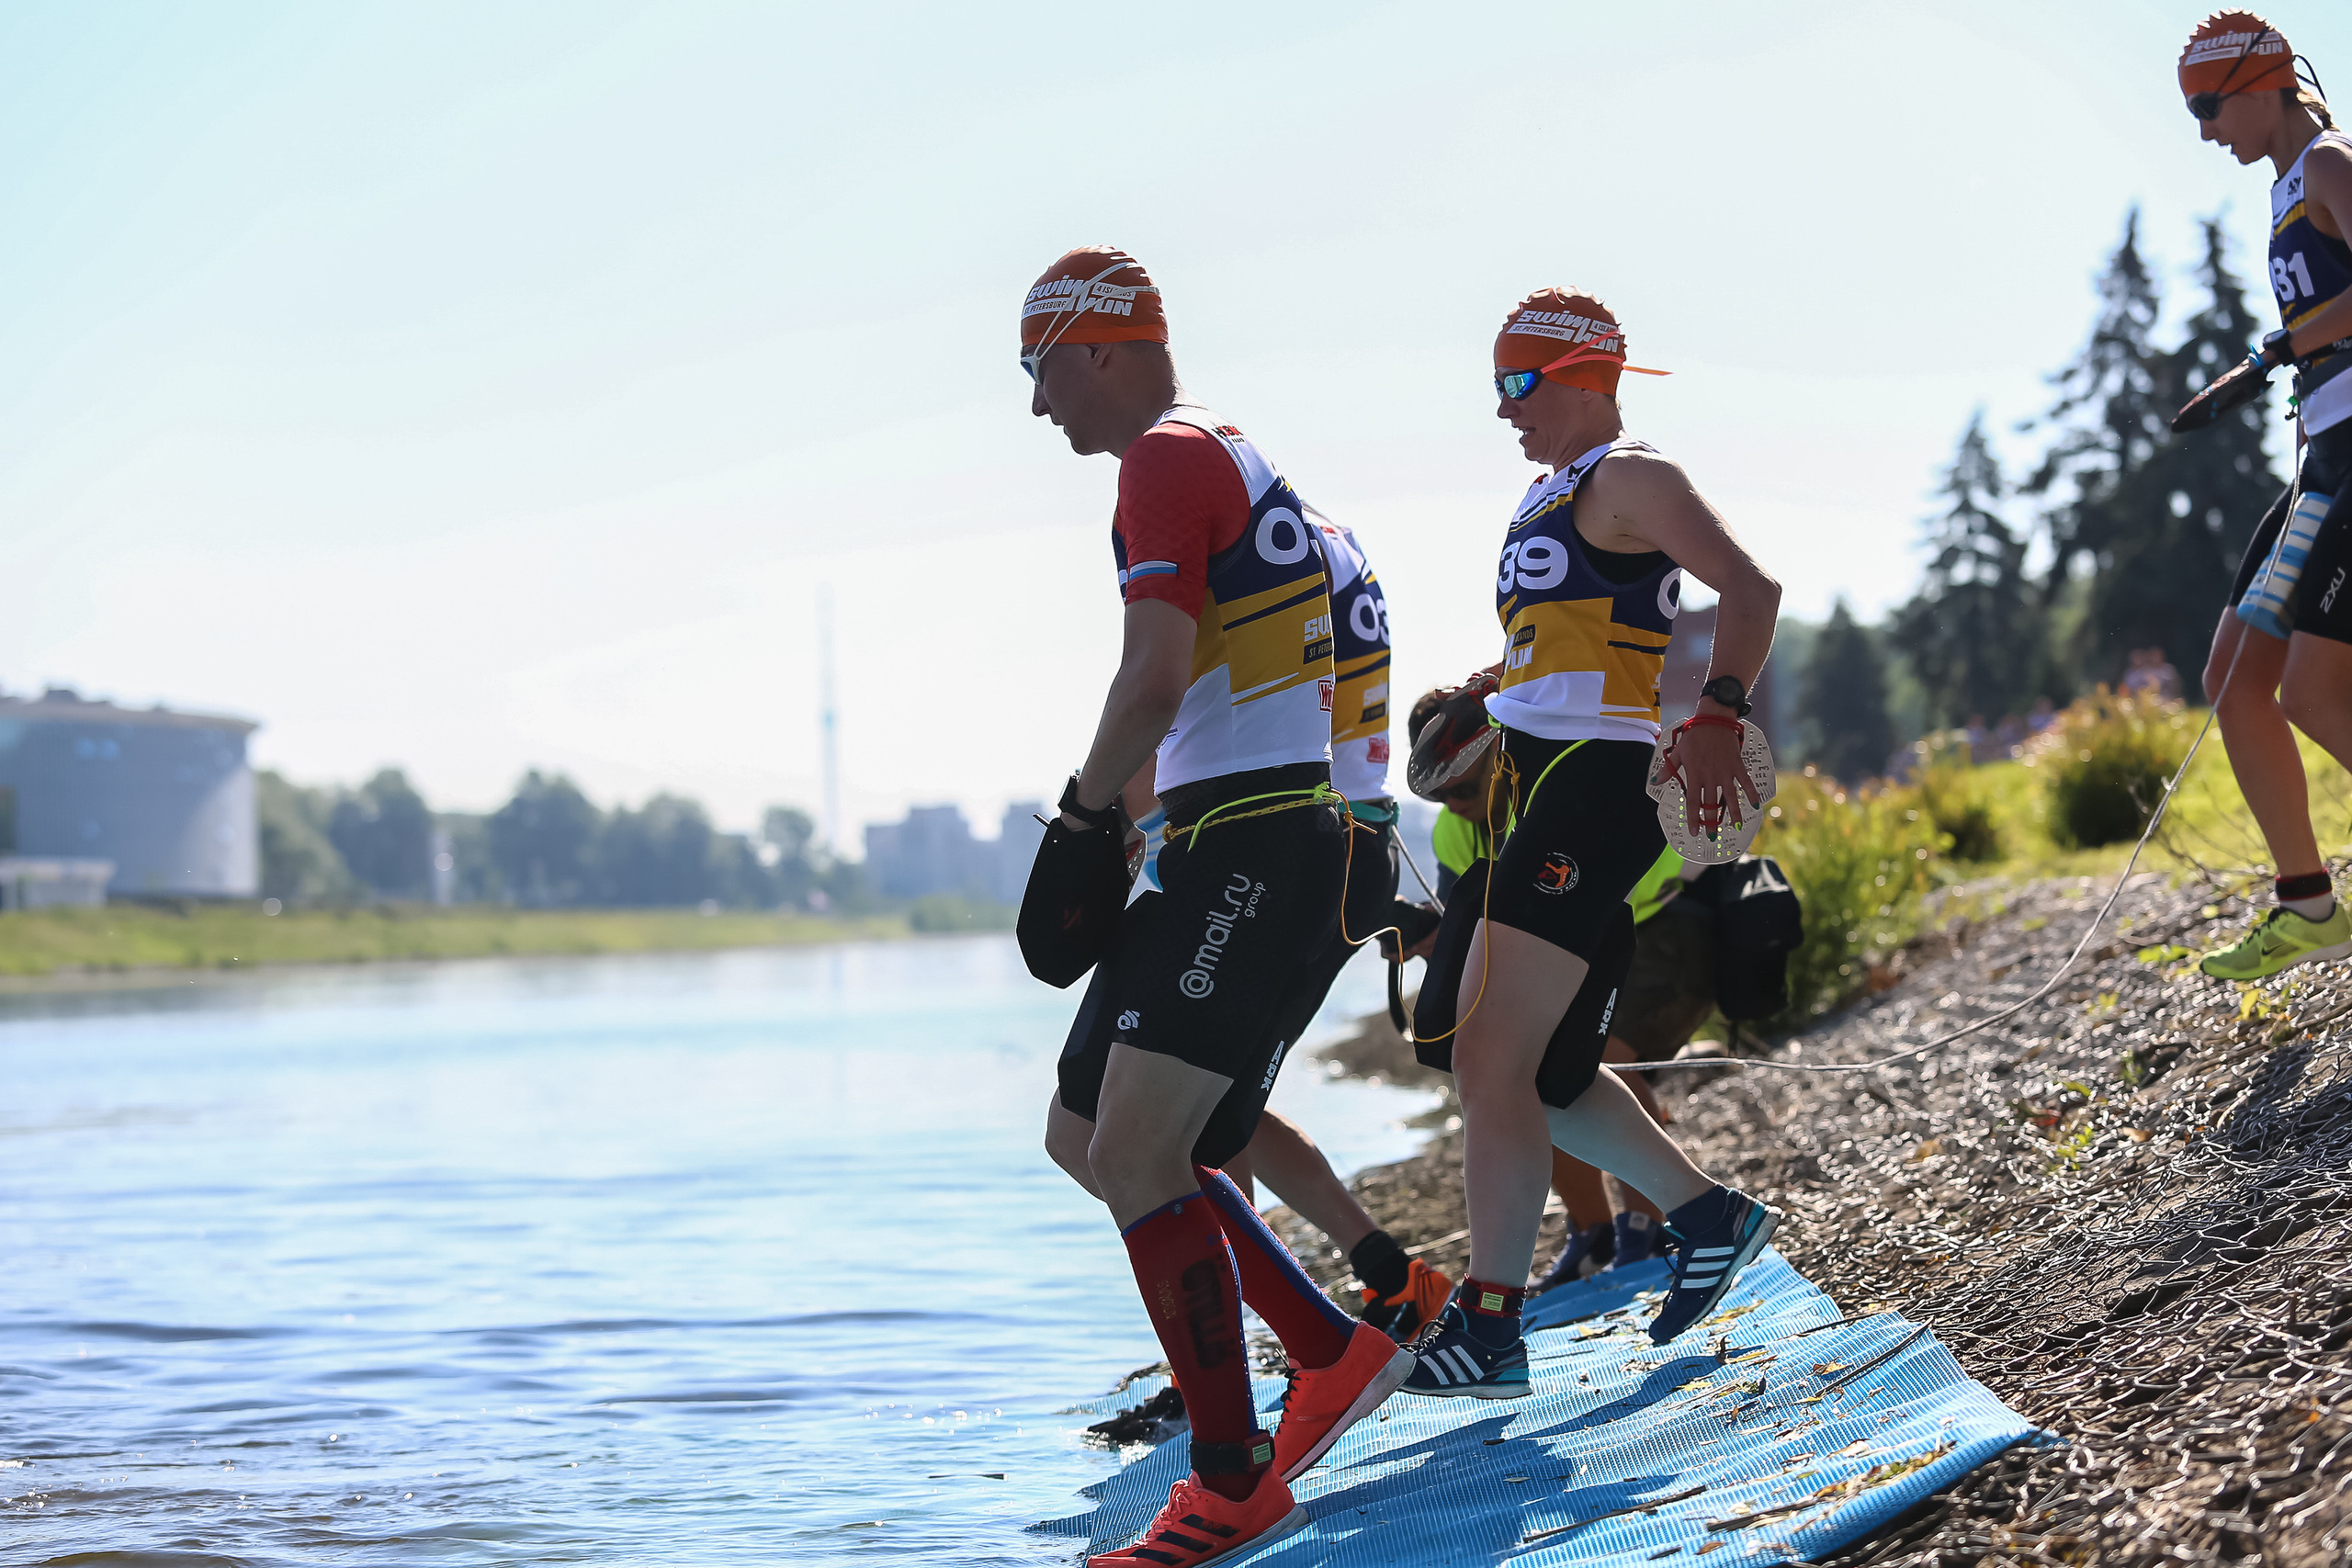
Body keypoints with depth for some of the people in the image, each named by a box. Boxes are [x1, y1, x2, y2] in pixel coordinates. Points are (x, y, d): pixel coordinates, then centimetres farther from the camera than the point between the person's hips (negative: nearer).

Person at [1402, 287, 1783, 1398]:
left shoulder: (1626, 478, -6)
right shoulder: (1550, 496, 23)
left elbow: (1748, 587, -17)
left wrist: (1715, 719, -28)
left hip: (1598, 785, -10)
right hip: (1545, 788, 10)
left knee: (1493, 1060, -14)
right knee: (1520, 1060, 13)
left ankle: (1488, 1330, -13)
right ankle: (1706, 1213, 23)